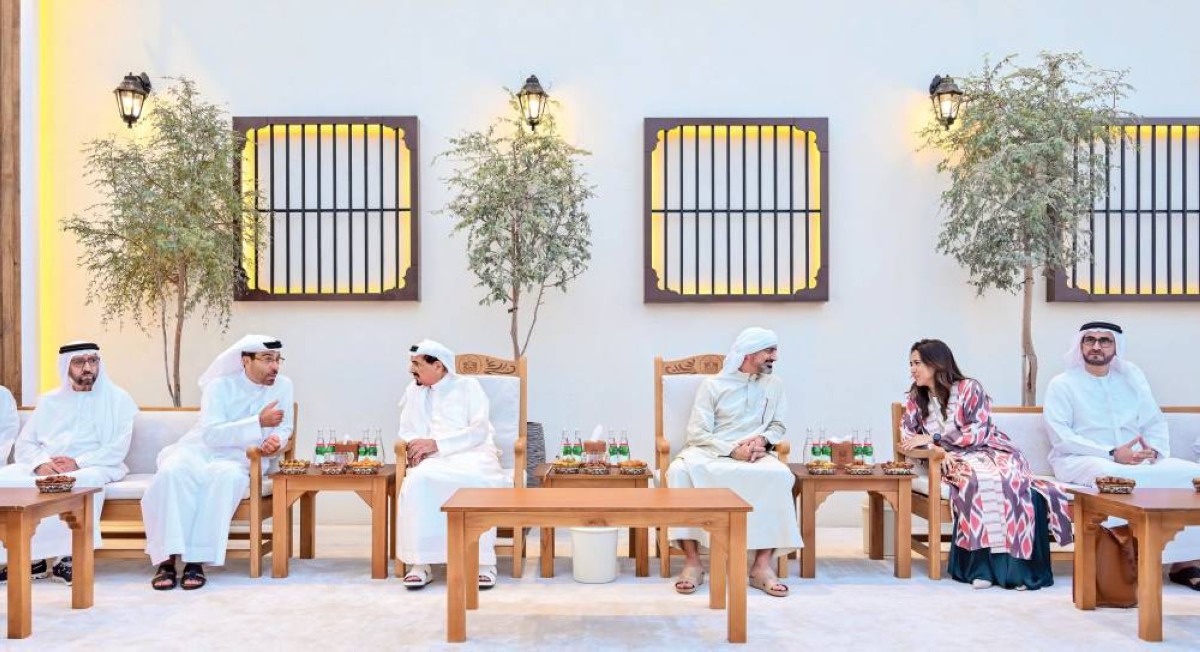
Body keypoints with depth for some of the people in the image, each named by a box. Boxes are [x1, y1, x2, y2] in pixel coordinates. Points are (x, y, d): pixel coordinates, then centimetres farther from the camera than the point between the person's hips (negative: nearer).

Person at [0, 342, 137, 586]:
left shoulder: (117, 398, 6)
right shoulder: (49, 400, 18)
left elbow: (117, 449, -4)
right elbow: (24, 444, 10)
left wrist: (78, 462, -19)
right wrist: (41, 463, -12)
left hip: (93, 466, -4)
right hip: (45, 468, 4)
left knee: (88, 479, -38)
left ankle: (66, 557, -29)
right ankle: (27, 556, -17)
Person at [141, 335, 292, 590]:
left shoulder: (283, 385, 0)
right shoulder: (220, 385, -8)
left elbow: (283, 428, 7)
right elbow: (211, 434, -18)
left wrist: (275, 440, -19)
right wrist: (259, 422, -26)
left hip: (240, 457, 1)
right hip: (201, 448, 0)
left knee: (228, 476, -36)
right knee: (173, 472, -34)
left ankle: (197, 560, -32)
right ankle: (167, 558, -30)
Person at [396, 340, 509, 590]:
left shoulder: (467, 386, 6)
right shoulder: (413, 391, 19)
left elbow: (478, 431, -5)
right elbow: (407, 431, 16)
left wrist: (436, 444, -14)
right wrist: (415, 446, -9)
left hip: (473, 453, -2)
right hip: (433, 459, 3)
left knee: (478, 480, -38)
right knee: (418, 480, -34)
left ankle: (484, 562, -31)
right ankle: (420, 564, -30)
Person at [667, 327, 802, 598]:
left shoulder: (774, 385, 14)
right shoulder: (713, 385, 4)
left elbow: (778, 426, 16)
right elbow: (697, 432, -4)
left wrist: (763, 440, -8)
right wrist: (733, 450, -18)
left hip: (754, 455, 2)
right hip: (709, 451, -2)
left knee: (779, 475, -33)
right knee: (680, 470, -35)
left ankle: (762, 564, -28)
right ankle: (692, 562, -31)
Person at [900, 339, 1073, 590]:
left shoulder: (969, 388, -2)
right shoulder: (916, 398, 11)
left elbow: (978, 433, -11)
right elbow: (906, 436, 7)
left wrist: (933, 438, -16)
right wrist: (938, 450, -12)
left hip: (990, 451, -1)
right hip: (955, 460, 1)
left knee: (1010, 482, -35)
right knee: (977, 480, -35)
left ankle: (1015, 566, -32)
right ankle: (983, 566, -35)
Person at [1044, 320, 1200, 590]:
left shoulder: (1132, 376, 16)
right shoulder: (1063, 384, 1)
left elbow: (1155, 422, 15)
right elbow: (1061, 437, -10)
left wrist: (1155, 450, -8)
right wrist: (1112, 454, -19)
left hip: (1136, 462, 5)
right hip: (1079, 461, -5)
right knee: (1110, 474, -39)